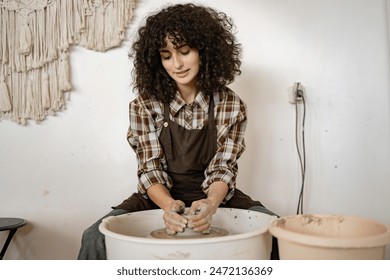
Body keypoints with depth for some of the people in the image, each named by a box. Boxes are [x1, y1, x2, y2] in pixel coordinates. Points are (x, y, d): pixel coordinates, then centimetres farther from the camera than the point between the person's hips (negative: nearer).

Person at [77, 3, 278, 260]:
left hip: (215, 198, 1)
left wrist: (210, 204, -32)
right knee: (95, 238, -27)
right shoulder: (144, 106, -8)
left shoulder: (231, 106, -6)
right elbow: (150, 170, -11)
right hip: (160, 199, 0)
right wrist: (169, 206, -33)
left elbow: (223, 168, -9)